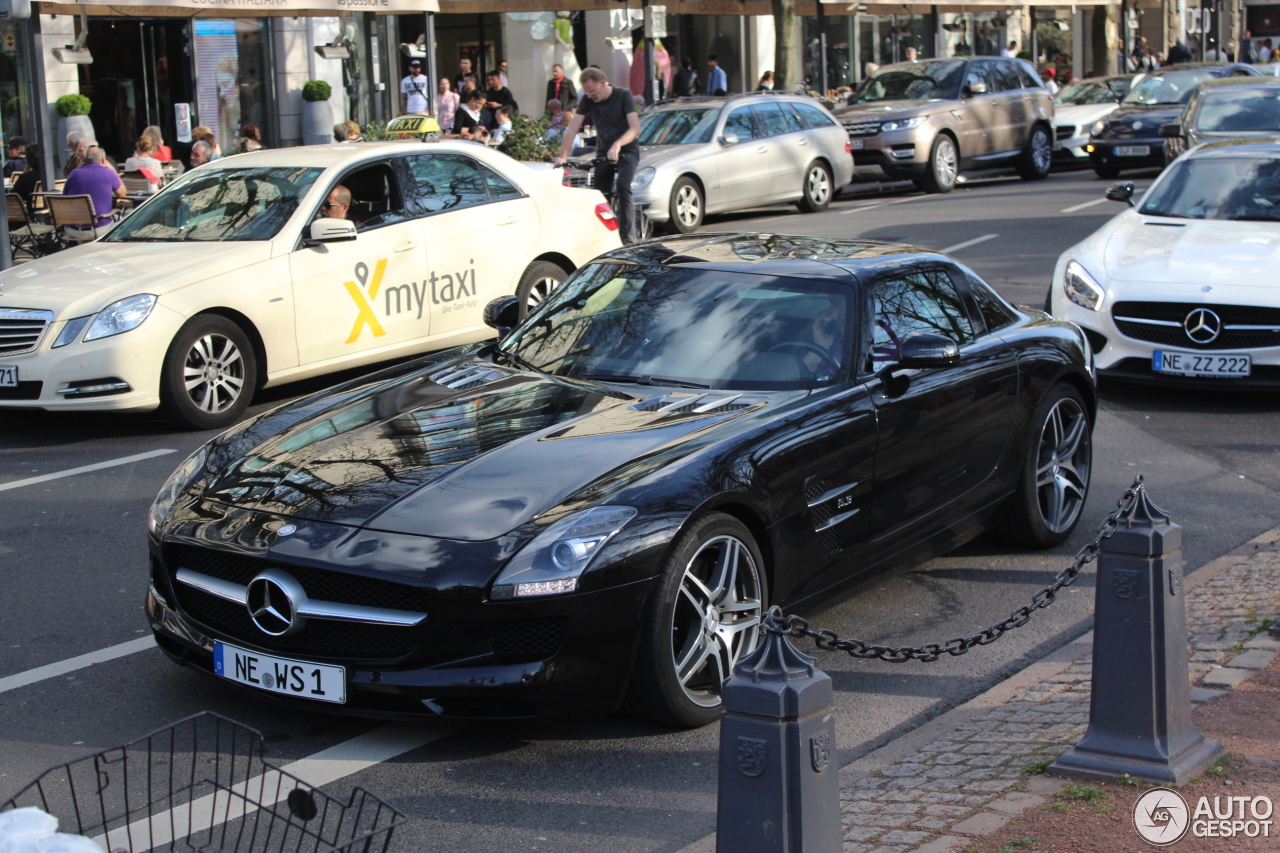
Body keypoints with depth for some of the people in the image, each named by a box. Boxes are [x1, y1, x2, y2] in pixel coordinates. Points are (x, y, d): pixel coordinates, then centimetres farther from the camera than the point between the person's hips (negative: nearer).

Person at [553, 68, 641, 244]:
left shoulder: (623, 96, -14)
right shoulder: (588, 101, -3)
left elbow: (635, 128, -24)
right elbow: (572, 129, -9)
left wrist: (618, 144, -42)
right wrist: (562, 155, -23)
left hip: (627, 151, -5)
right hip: (603, 153, 5)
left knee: (622, 186, -28)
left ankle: (626, 237, -28)